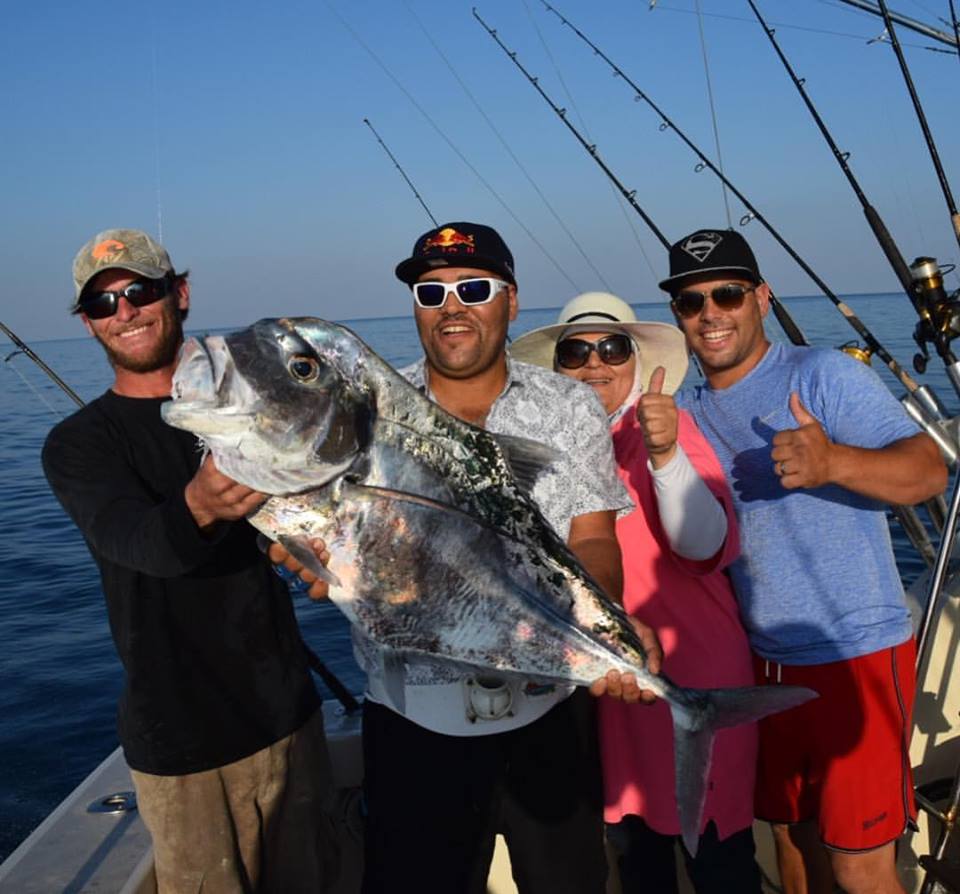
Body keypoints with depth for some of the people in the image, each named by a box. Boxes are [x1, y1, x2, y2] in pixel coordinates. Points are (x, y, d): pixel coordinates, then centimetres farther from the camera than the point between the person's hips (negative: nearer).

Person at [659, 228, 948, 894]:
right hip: (763, 661, 6)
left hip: (854, 655, -6)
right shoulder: (688, 412, 7)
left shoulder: (824, 375, -12)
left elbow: (929, 471, -22)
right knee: (791, 833, 20)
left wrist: (833, 462, -40)